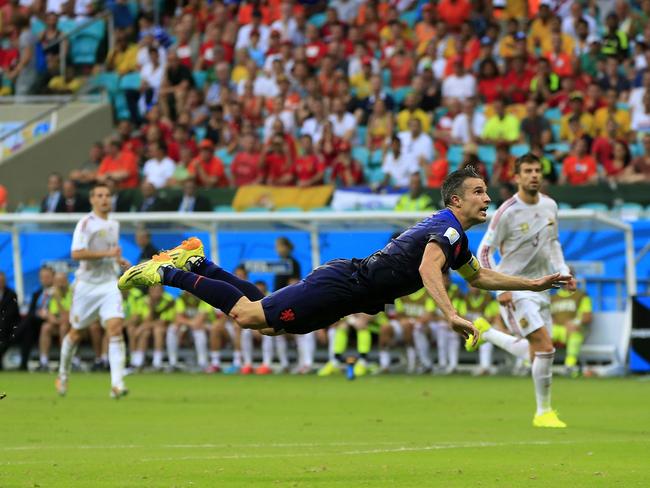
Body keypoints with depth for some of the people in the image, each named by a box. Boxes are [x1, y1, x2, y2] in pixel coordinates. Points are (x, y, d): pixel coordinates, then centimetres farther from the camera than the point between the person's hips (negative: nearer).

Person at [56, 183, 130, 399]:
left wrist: (119, 260, 8)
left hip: (109, 284, 4)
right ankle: (63, 374, 35)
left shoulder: (114, 225, 11)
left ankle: (117, 384, -22)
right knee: (76, 333, 10)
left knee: (116, 327, -16)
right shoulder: (86, 223, -10)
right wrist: (107, 253, -27)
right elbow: (76, 253, -23)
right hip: (86, 285, -4)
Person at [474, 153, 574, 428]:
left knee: (534, 354, 14)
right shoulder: (507, 213, -15)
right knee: (546, 348, -17)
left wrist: (563, 272, 6)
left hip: (540, 287, 7)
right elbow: (484, 251, -11)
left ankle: (485, 332, 37)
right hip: (515, 289, -7)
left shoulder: (550, 206, 4)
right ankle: (543, 412, -4)